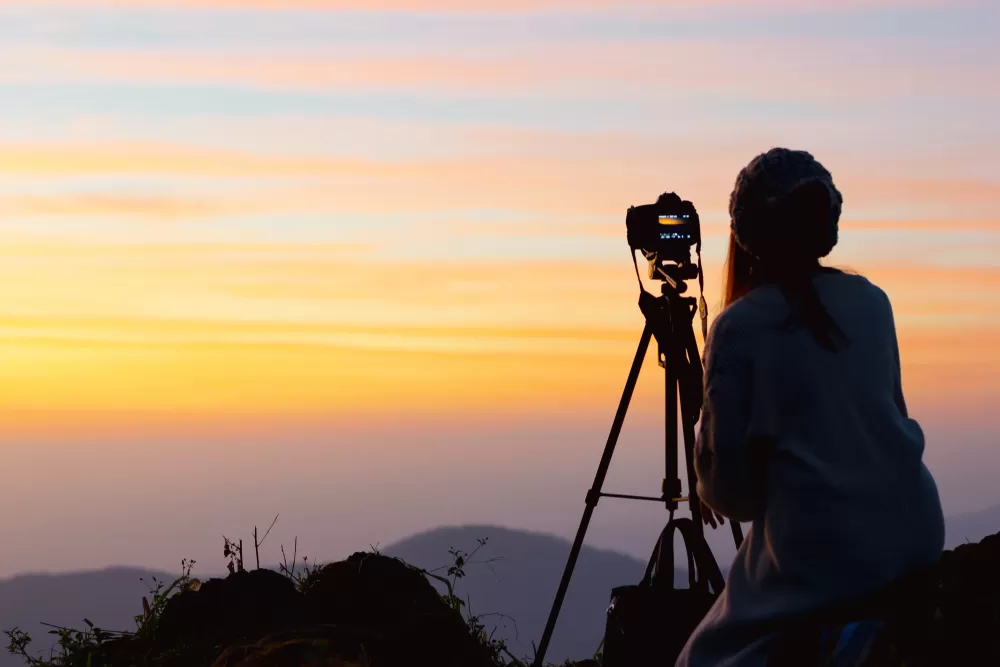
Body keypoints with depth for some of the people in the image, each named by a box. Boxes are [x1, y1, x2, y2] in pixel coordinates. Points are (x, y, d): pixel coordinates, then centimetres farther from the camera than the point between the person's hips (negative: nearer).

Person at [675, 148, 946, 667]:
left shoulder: (739, 328, -8)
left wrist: (719, 494, 18)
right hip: (915, 529, 6)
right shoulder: (871, 301, 8)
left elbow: (725, 465, -5)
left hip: (822, 550, -6)